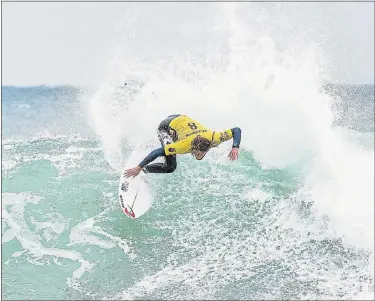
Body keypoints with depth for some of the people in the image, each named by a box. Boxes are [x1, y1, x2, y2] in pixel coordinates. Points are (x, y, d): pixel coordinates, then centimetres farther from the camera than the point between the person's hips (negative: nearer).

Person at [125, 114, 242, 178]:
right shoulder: (187, 144, -43)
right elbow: (158, 152, -40)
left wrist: (235, 148, -41)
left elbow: (237, 130, -26)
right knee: (170, 166, -18)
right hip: (167, 127, -5)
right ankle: (144, 170, 2)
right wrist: (139, 168, -40)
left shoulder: (213, 138, -35)